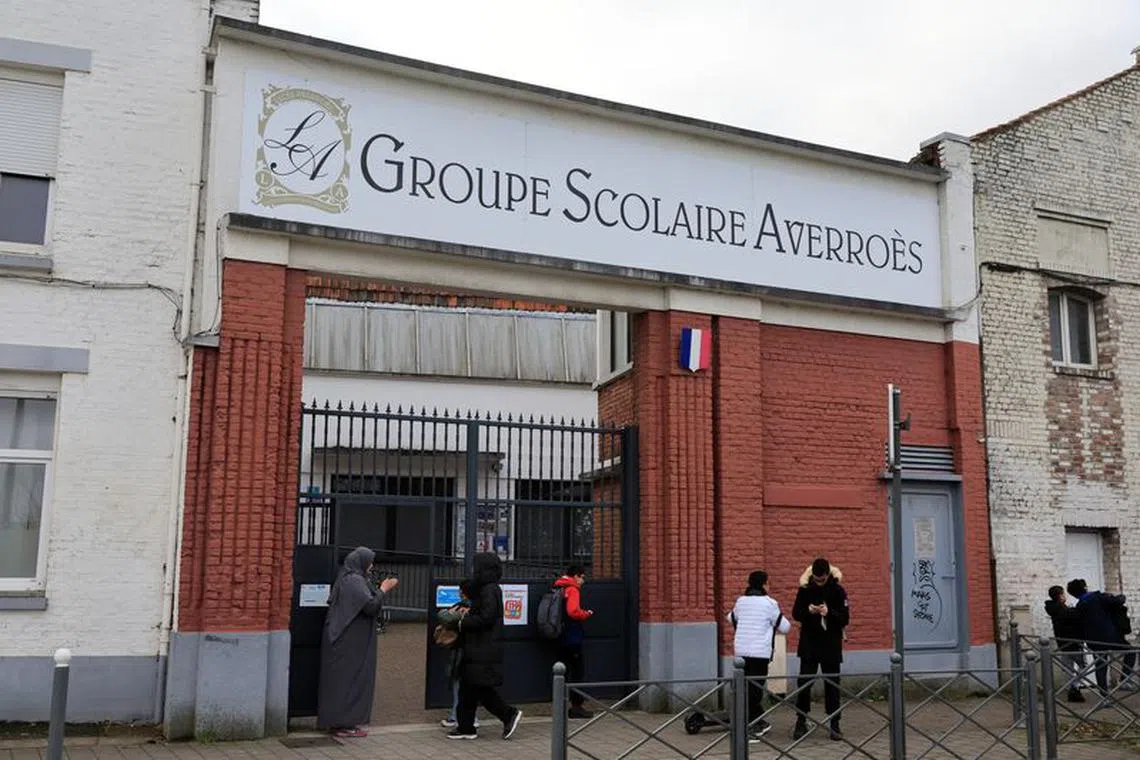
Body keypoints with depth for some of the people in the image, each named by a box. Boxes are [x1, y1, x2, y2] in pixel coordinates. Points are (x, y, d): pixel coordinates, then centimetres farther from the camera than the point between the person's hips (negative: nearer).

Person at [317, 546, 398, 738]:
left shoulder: (346, 578, 14)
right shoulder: (355, 581, -17)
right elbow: (371, 606, -23)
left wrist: (380, 590, 17)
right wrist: (383, 589, -11)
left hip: (341, 639, 10)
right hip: (351, 642, -10)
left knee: (341, 679, 13)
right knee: (350, 679, -4)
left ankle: (337, 721, 18)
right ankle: (345, 724, 0)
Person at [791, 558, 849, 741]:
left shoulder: (838, 591, -5)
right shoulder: (805, 589, -1)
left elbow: (845, 619, -5)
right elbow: (796, 614, 4)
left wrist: (829, 613, -24)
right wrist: (808, 611, -17)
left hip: (831, 645, -1)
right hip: (809, 644, 1)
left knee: (832, 684, 2)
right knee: (804, 683, 0)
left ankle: (835, 724, 10)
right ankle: (801, 722, 11)